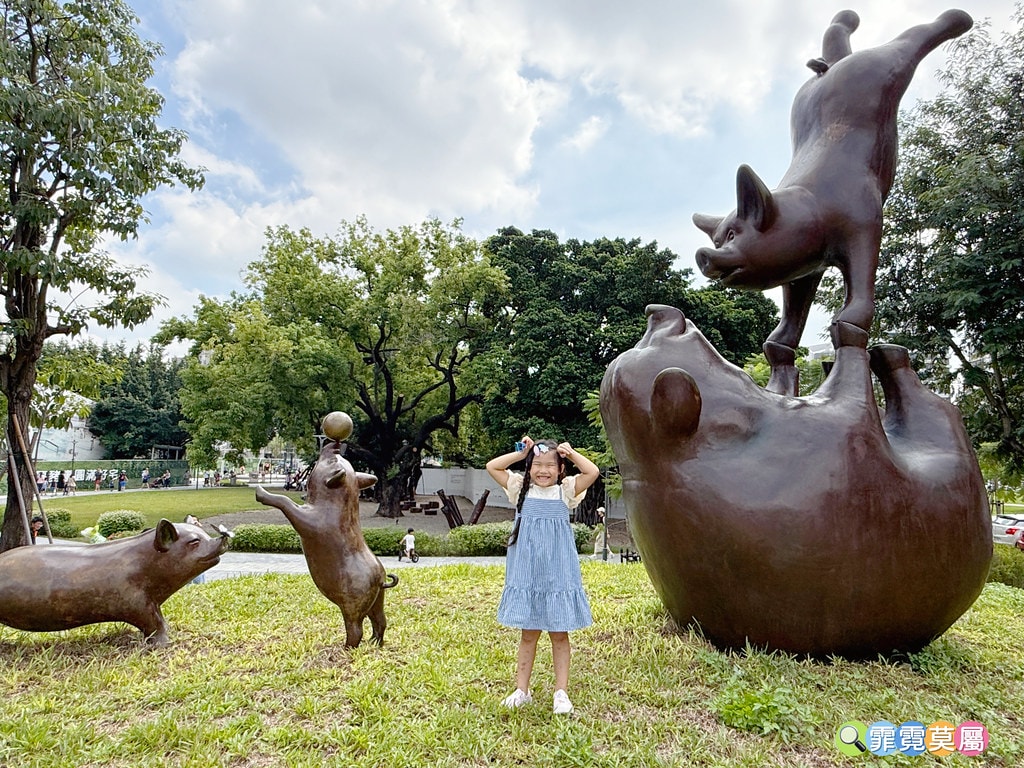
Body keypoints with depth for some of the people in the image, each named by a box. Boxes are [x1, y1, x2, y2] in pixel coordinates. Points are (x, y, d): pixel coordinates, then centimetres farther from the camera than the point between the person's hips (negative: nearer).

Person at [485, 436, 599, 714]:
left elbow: (592, 472, -12)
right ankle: (522, 690, 23)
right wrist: (520, 453, -2)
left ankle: (561, 692, 18)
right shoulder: (521, 489, 4)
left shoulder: (566, 491, 1)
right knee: (528, 634, 11)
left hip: (558, 574, -1)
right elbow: (492, 467, -1)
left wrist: (571, 453, -5)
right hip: (526, 574, 1)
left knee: (559, 634, 8)